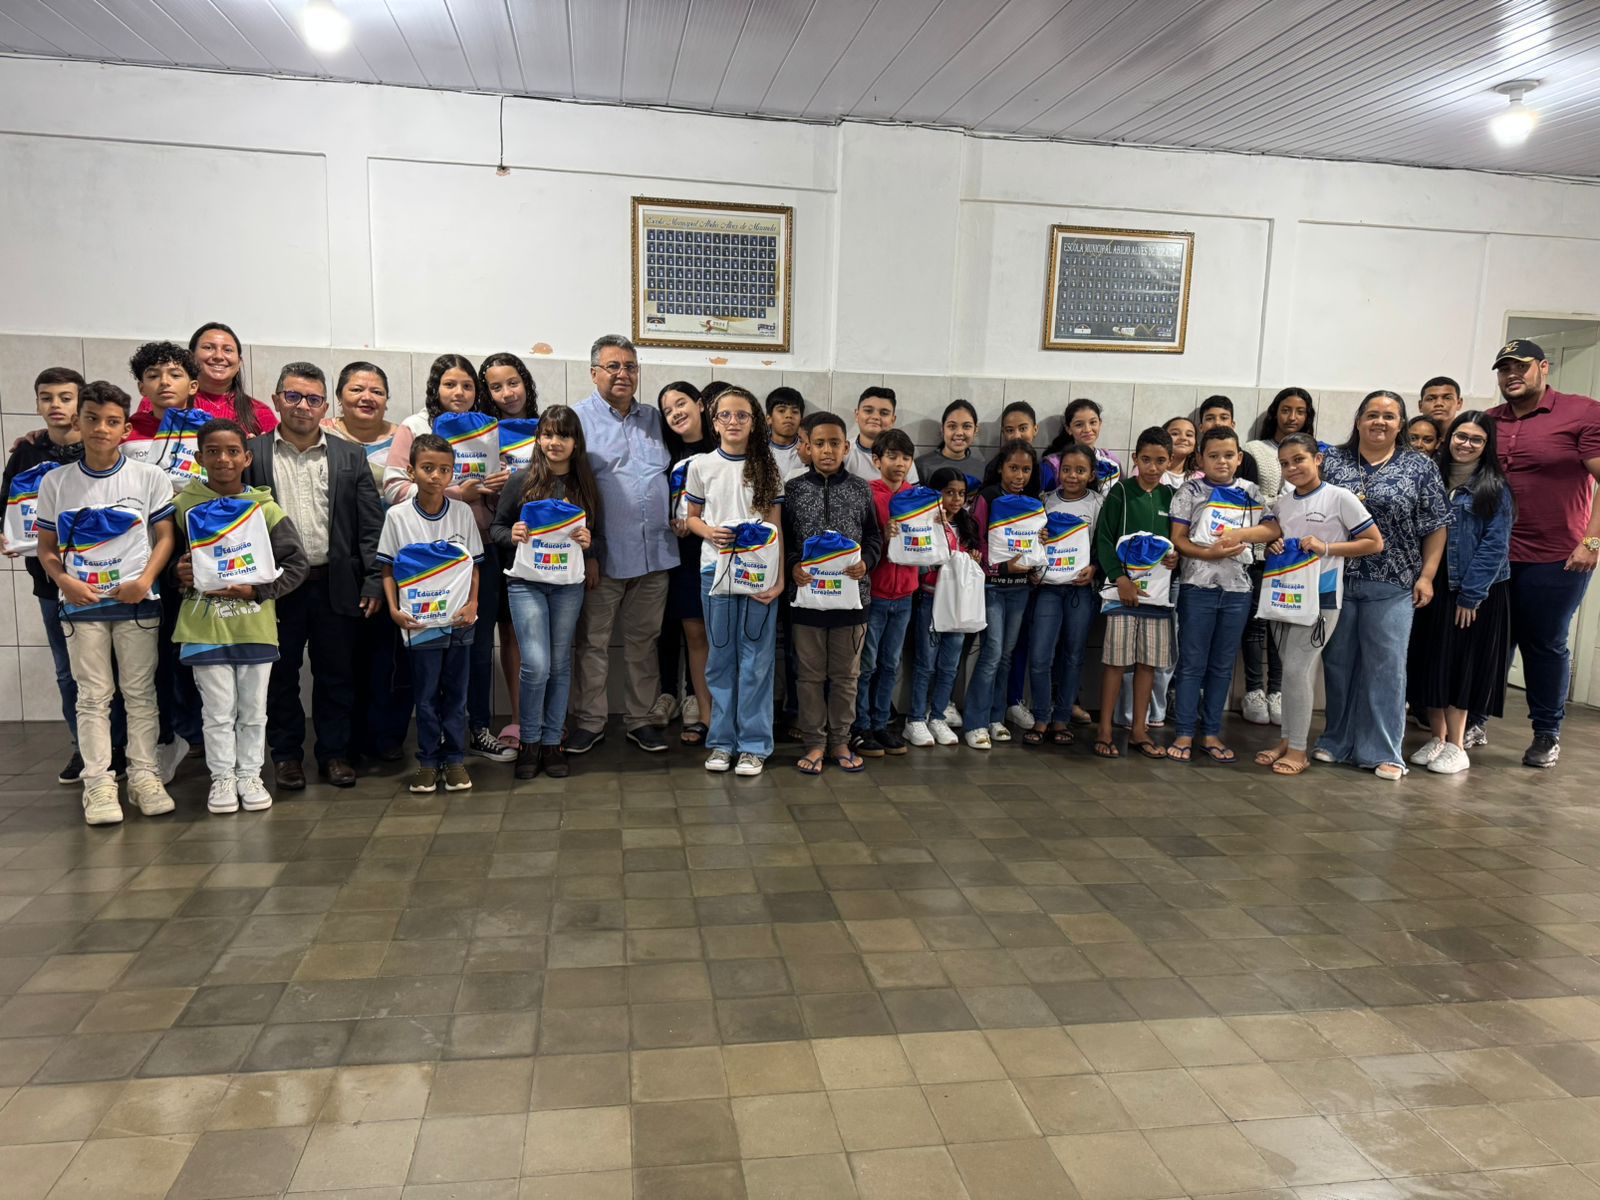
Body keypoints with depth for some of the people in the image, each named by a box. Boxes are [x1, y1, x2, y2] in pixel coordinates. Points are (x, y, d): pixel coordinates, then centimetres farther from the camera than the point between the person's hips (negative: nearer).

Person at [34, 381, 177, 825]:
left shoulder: (149, 477, 0)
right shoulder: (55, 482, 4)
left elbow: (165, 537, 0)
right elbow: (46, 547, 6)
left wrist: (145, 580, -14)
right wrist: (65, 581, -12)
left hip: (137, 602, -1)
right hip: (82, 604, 1)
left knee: (140, 693, 5)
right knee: (93, 696, 4)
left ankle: (143, 776, 13)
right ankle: (97, 783, 8)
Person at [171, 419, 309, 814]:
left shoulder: (265, 508, -1)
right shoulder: (183, 506, 1)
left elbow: (296, 564, 0)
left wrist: (256, 590, -11)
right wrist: (179, 576, -11)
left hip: (256, 624, 1)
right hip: (204, 625, 0)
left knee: (253, 709, 11)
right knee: (218, 711, 7)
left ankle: (249, 775, 24)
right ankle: (222, 777, 20)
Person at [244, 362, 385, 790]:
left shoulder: (350, 456, 7)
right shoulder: (252, 454, 4)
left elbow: (371, 525, 4)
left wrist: (374, 581, -3)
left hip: (336, 585, 1)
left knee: (336, 675, 8)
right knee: (280, 676, 9)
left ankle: (334, 754, 20)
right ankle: (286, 755, 22)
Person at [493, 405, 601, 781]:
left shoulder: (587, 485, 4)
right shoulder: (521, 481, -1)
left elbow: (600, 536, 9)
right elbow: (496, 527, 5)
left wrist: (588, 543, -13)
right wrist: (511, 535, -16)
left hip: (569, 584, 2)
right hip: (526, 582, -2)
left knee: (560, 663, 8)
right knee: (536, 664, -10)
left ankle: (552, 742, 20)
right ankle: (529, 741, 10)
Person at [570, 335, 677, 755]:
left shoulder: (654, 419, 14)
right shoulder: (578, 419, -2)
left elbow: (671, 475, 25)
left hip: (654, 552, 5)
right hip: (604, 555, -4)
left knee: (644, 640, 12)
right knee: (593, 642, 5)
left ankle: (640, 719, 23)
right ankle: (589, 721, 18)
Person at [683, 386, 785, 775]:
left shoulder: (766, 468, 4)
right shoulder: (701, 466, 6)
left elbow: (775, 527, 3)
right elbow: (691, 518, 13)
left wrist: (779, 576, -6)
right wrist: (708, 532, -10)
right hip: (715, 568, 1)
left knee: (756, 658, 1)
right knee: (720, 657, 6)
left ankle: (754, 744, 8)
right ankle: (722, 740, 17)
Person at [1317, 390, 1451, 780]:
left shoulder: (1420, 468, 3)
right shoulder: (1332, 462, 6)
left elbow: (1436, 526, 3)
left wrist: (1426, 575, -3)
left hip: (1391, 586, -1)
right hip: (1336, 581, 2)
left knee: (1385, 666, -1)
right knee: (1338, 662, 8)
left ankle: (1382, 751, 7)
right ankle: (1337, 741, 20)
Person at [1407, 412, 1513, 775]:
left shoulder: (1495, 489, -4)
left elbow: (1495, 546, -9)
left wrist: (1471, 595, -14)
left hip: (1476, 594, -4)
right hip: (1432, 590, 4)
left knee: (1462, 665, 1)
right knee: (1431, 662, 7)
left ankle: (1455, 746, 12)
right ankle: (1436, 739, 20)